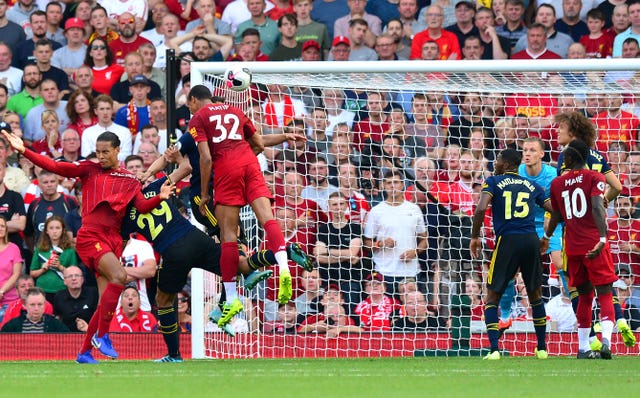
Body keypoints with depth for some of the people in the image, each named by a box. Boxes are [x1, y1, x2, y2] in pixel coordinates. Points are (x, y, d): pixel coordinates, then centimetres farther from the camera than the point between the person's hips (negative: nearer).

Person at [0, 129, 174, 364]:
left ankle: (84, 352, 16)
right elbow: (55, 167, 0)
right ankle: (101, 335, -20)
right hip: (90, 236, -5)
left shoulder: (130, 181, 14)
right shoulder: (90, 170, 6)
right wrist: (24, 151, -9)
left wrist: (160, 198, -17)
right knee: (119, 275, -28)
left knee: (107, 302, 3)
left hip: (113, 239, 5)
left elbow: (142, 206, 3)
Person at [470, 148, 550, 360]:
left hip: (507, 240, -3)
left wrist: (475, 237, 0)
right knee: (535, 295, 19)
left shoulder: (493, 182, 5)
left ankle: (494, 349, -9)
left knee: (492, 297, 5)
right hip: (531, 239, 3)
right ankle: (542, 348, 20)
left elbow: (481, 208, -11)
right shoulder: (531, 186, 16)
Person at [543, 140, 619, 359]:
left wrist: (546, 237, 41)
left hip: (572, 248, 4)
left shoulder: (557, 183, 8)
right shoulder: (594, 178, -3)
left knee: (584, 296, 14)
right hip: (594, 246, -4)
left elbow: (556, 216, 21)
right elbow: (597, 207, -19)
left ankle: (583, 348, 11)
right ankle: (606, 341, -22)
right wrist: (602, 238, -28)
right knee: (605, 294, -2)